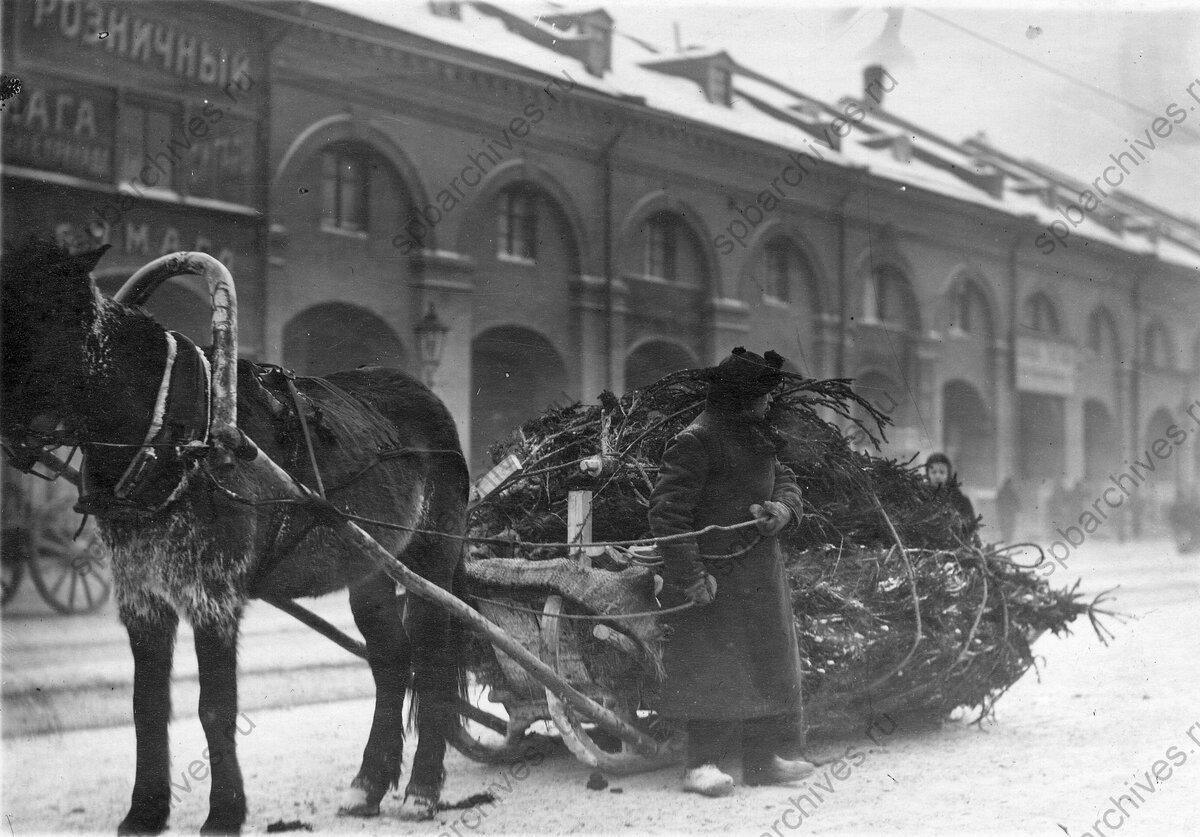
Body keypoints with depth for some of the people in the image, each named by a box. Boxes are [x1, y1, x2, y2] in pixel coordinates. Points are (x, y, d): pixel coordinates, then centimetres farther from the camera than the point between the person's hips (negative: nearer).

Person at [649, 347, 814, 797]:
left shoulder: (758, 437, 14)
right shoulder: (695, 441, -15)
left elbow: (784, 480, 22)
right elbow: (667, 511, -19)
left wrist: (784, 507, -3)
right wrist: (690, 575, -24)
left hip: (762, 573, 9)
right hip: (713, 577, -9)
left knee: (768, 662, 11)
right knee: (711, 667, -7)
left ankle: (762, 758, 21)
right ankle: (702, 763, 1)